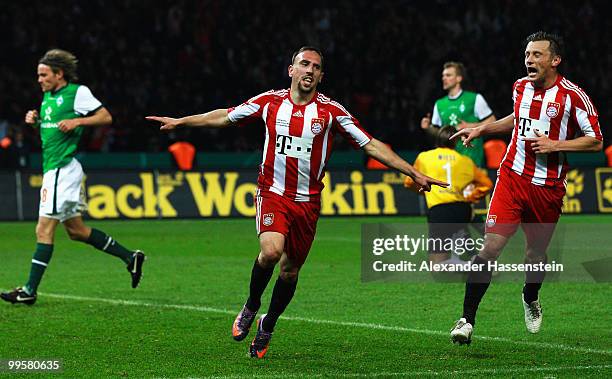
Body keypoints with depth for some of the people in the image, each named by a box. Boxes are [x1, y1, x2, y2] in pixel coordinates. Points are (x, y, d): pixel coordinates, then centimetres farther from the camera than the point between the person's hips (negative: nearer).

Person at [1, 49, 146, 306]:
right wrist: (35, 119, 9)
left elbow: (106, 117, -7)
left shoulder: (77, 92, -7)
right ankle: (130, 258, 20)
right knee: (76, 230, 13)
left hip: (63, 168, -10)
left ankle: (30, 291, -9)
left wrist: (77, 121, -18)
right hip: (52, 168, 10)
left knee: (44, 229, -10)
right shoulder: (48, 95, 17)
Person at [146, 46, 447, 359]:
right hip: (272, 194, -1)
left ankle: (267, 325, 32)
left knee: (290, 269, 7)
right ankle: (251, 306, 3)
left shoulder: (331, 111, -1)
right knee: (271, 251, -25)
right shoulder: (270, 102, 2)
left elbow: (371, 145, 0)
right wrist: (180, 121, 16)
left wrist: (414, 173, -4)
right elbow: (225, 117, 15)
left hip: (307, 201, 1)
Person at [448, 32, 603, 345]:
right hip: (512, 176, 2)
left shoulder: (573, 96, -9)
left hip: (548, 187, -2)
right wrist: (482, 129, 22)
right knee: (489, 248, -12)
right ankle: (467, 321, -9)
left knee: (536, 253, 11)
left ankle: (530, 299, 45)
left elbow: (596, 142, -7)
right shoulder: (520, 87, 7)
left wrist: (555, 144, -16)